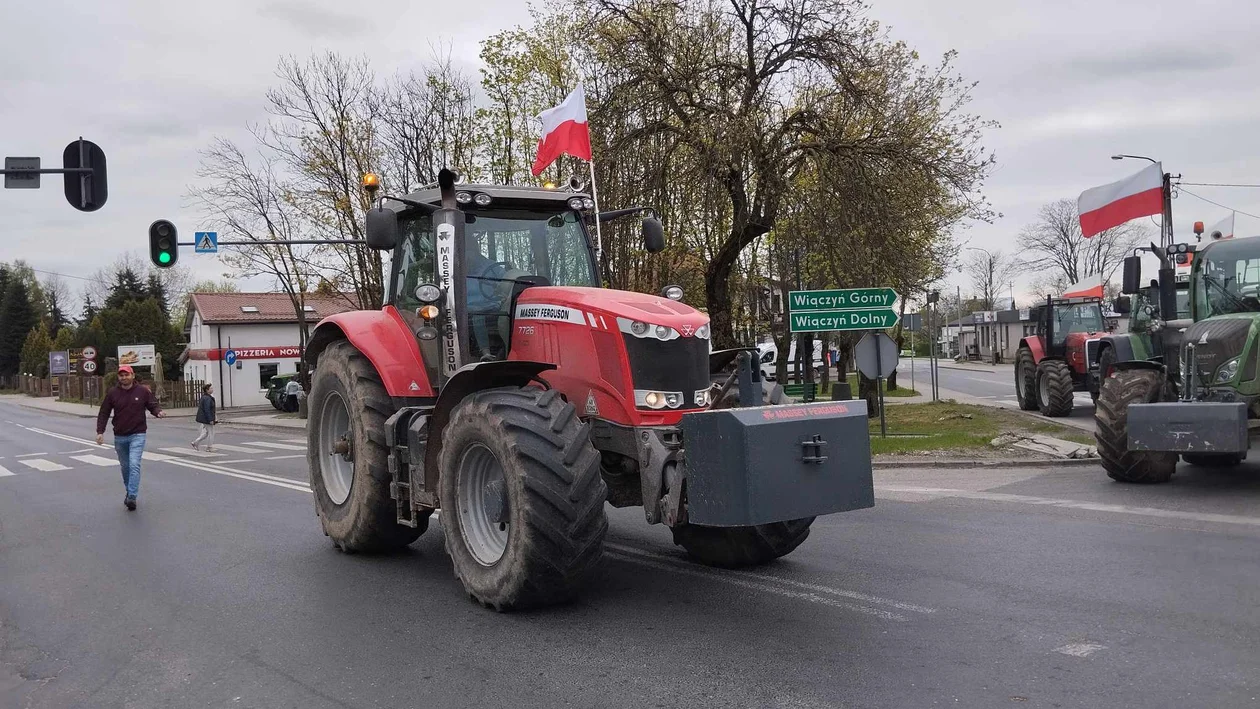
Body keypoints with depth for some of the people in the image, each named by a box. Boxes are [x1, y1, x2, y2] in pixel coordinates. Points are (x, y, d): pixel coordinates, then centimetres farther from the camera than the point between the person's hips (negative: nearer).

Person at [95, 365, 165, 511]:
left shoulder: (143, 391, -2)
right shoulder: (112, 394, 2)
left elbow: (153, 405, 7)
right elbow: (103, 413, 6)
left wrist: (159, 412, -17)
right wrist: (100, 431, -4)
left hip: (137, 435, -3)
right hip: (119, 436, 3)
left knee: (134, 464, -16)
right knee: (125, 467, 15)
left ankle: (132, 497, -21)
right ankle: (129, 492, 31)